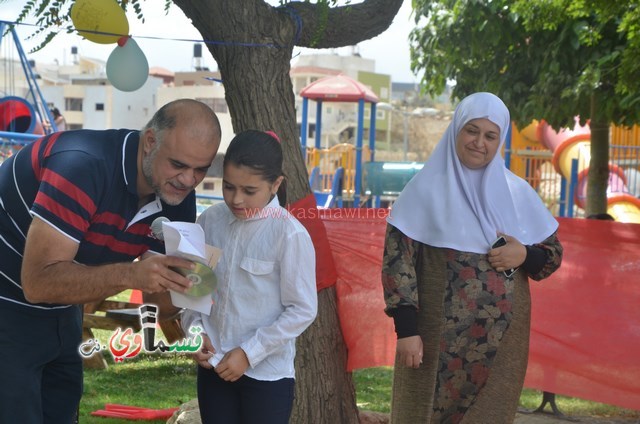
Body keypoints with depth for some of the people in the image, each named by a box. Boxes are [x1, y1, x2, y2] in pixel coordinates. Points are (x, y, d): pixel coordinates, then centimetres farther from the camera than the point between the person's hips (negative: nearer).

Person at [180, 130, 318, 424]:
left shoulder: (290, 235, -15)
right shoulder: (210, 221, -1)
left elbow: (302, 310, -12)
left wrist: (249, 352, -14)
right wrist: (194, 329, -6)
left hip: (267, 372, -5)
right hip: (214, 366, 5)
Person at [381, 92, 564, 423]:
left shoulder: (518, 193, 7)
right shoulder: (426, 189, -2)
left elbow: (553, 253, 13)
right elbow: (397, 261, -6)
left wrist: (524, 255, -9)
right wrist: (406, 330, -13)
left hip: (501, 341, 3)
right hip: (437, 336, -2)